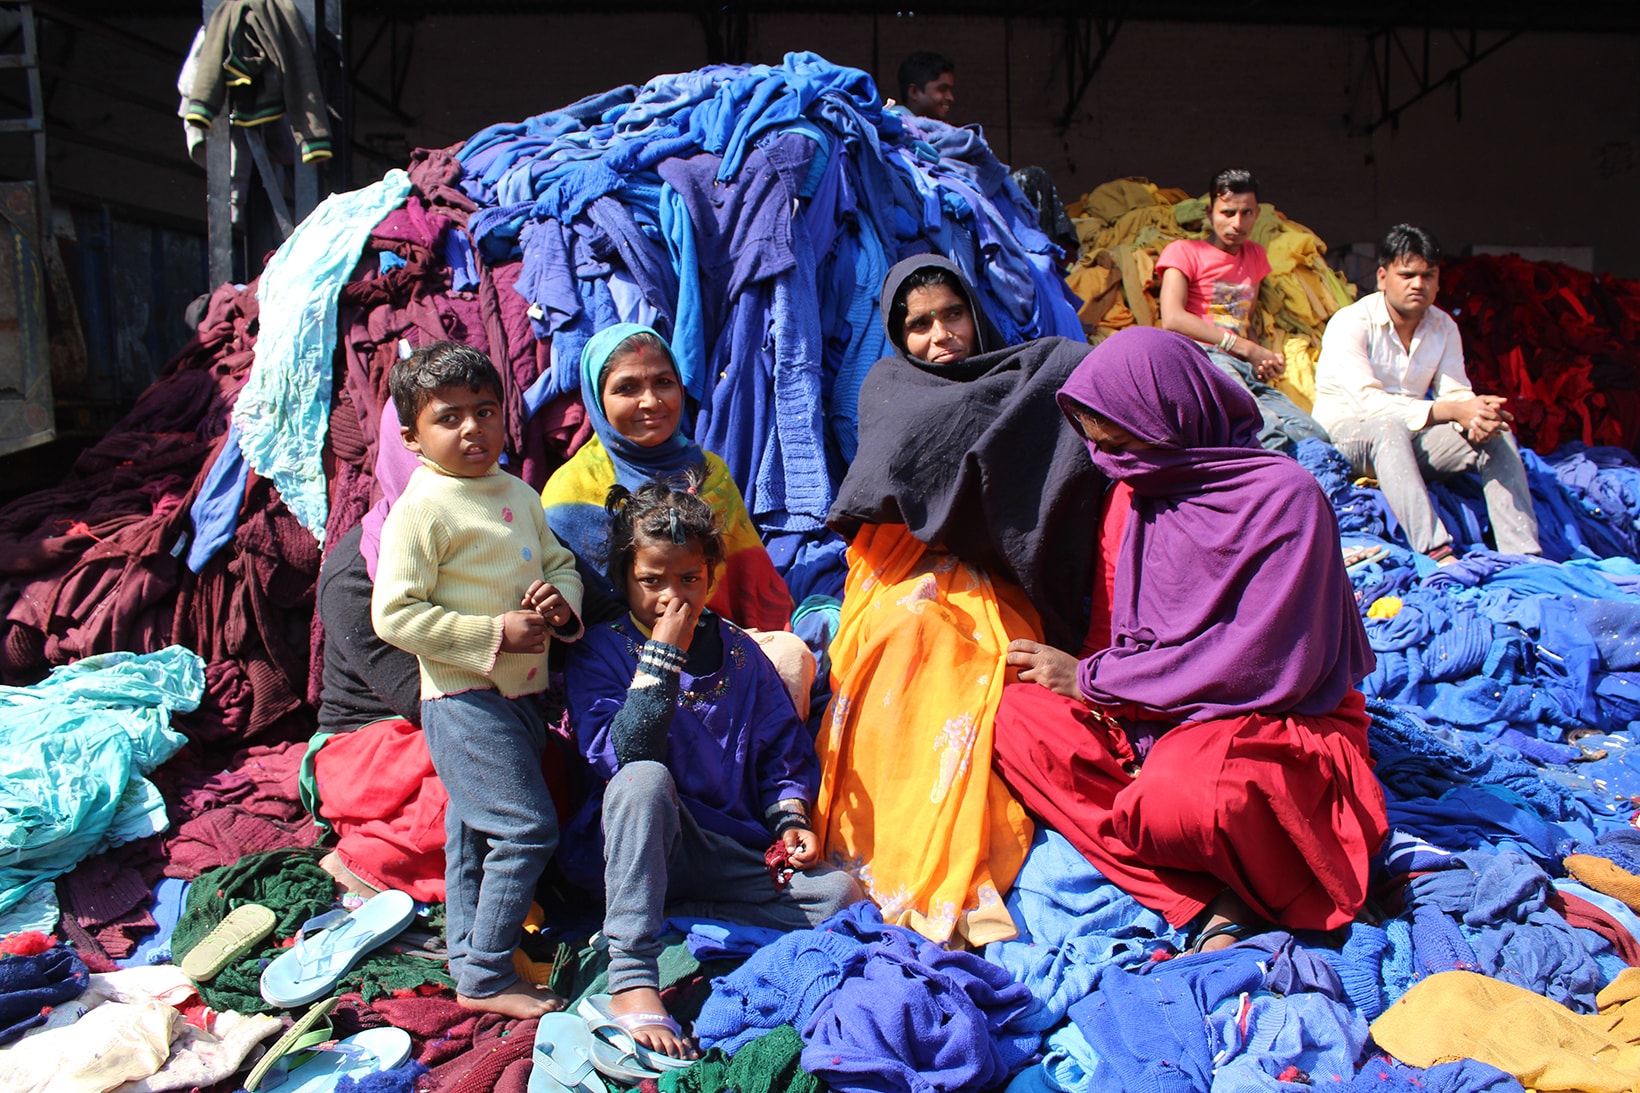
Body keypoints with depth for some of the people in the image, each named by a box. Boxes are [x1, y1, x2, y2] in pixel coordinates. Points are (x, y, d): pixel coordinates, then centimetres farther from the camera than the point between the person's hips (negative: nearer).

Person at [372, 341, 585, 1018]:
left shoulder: (519, 496, 11)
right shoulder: (421, 510, -14)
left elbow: (560, 562, 19)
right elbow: (395, 614, -18)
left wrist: (563, 601, -5)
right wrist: (495, 635, -20)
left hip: (521, 694, 8)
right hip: (464, 700, -8)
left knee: (475, 830, 18)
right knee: (527, 829, -11)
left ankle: (469, 954, 33)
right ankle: (484, 979, 2)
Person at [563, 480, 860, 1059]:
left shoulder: (737, 650, 8)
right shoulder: (598, 651, -5)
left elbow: (783, 749, 14)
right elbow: (621, 755, -23)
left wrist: (790, 820, -3)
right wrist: (663, 655, -24)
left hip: (733, 850, 5)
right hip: (634, 850, -4)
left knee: (839, 894, -15)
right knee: (645, 778, -37)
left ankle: (671, 923, -16)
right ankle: (631, 978, -36)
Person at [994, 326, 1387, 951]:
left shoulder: (1282, 496, -16)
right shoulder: (1135, 493, 5)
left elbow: (1263, 664, -20)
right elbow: (1121, 633, 13)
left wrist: (1093, 679, -14)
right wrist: (1095, 682, -11)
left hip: (1276, 723, -8)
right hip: (1154, 716, 8)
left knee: (1173, 799, -39)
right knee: (1018, 714, -16)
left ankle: (1244, 893, -3)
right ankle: (1210, 902, -23)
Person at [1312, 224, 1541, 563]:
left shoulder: (1444, 326, 7)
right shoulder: (1350, 323, -14)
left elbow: (1457, 393, -1)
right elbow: (1368, 402, -26)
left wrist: (1479, 416, -27)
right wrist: (1452, 411, -35)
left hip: (1412, 438, 6)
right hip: (1346, 432, -6)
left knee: (1497, 437, -15)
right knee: (1390, 429, -38)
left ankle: (1523, 558, -25)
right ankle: (1438, 554, -51)